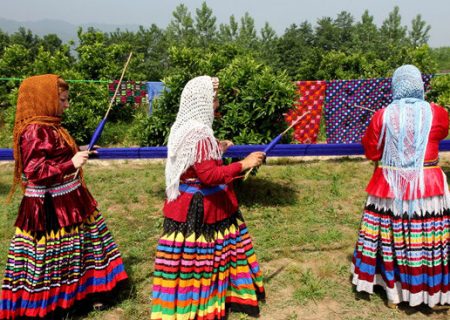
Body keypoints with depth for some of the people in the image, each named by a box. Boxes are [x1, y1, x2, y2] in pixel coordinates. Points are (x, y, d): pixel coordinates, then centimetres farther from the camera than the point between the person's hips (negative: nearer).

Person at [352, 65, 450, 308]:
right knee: (430, 240, 10)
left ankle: (393, 294, 24)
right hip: (428, 186, 0)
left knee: (392, 238, 11)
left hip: (390, 186, 1)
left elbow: (371, 153, 3)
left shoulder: (382, 116, -6)